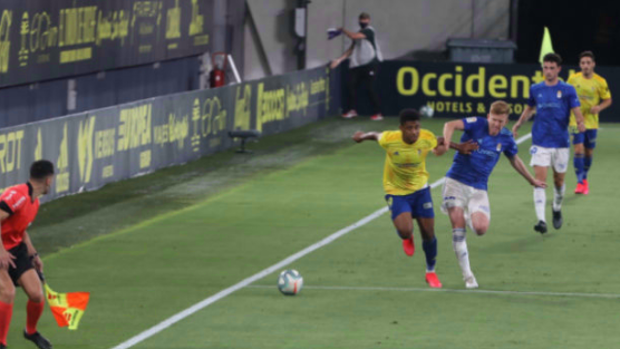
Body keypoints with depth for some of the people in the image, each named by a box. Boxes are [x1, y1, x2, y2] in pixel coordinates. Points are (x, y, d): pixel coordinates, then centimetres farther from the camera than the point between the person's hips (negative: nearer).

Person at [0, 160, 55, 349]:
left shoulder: (34, 202, 8)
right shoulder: (17, 195, -24)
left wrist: (33, 254, 20)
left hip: (15, 249, 8)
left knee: (36, 294, -1)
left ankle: (31, 332, 29)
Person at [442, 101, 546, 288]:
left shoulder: (506, 138, 4)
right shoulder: (477, 124, -9)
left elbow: (515, 160, 23)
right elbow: (451, 125, -26)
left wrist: (532, 180, 32)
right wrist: (448, 143, -45)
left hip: (479, 188, 3)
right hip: (456, 182, -3)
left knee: (481, 228, -16)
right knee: (458, 227, -11)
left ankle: (463, 215, 20)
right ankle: (467, 275, 0)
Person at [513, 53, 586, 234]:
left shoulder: (567, 90, -1)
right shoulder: (535, 89, 6)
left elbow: (577, 111, -7)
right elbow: (530, 108, 23)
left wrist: (581, 123, -28)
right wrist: (518, 124, 9)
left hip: (560, 143, 0)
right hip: (540, 143, 1)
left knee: (558, 181, 11)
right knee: (540, 180, -13)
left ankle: (557, 209, 41)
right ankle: (541, 220, -20)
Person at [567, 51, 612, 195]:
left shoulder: (600, 81, -5)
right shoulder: (573, 79, -3)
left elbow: (608, 100, 3)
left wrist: (599, 107, -16)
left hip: (591, 122, 1)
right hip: (576, 121, -1)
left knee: (589, 153, 10)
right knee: (578, 150, -14)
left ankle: (584, 179, 32)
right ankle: (580, 183, -12)